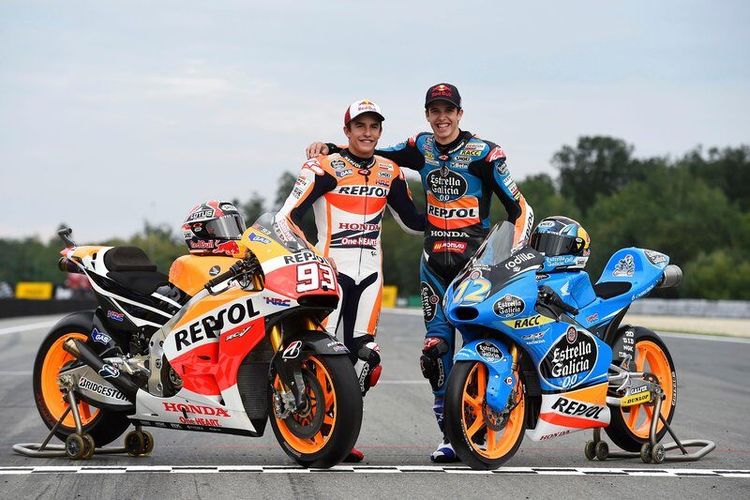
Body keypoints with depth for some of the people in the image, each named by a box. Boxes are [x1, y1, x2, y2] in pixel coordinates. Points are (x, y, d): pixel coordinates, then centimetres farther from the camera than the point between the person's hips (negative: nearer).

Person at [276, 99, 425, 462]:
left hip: (370, 270, 5)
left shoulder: (390, 173, 13)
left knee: (364, 356, 1)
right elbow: (288, 215, -7)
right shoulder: (324, 168, -5)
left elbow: (411, 220, 22)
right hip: (330, 268, -5)